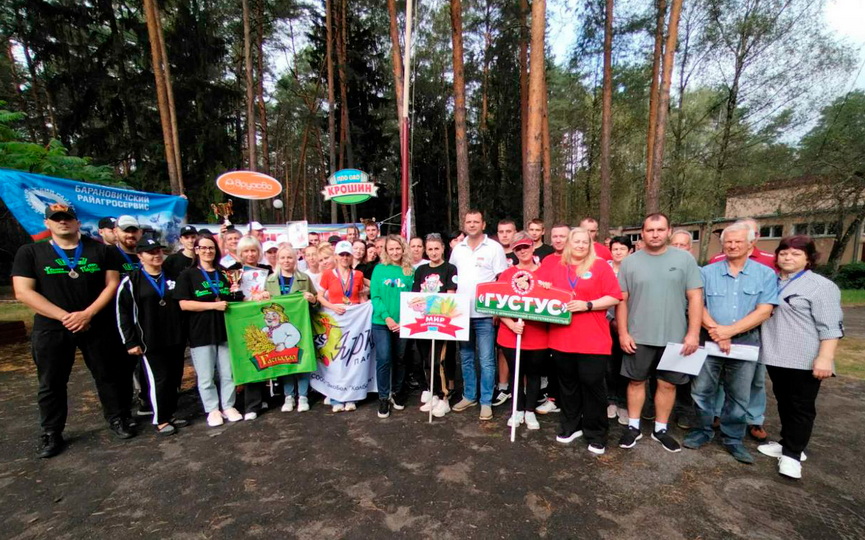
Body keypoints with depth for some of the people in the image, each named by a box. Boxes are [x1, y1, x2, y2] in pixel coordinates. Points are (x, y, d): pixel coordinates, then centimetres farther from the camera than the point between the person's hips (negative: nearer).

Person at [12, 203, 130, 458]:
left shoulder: (100, 250, 2)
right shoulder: (30, 252, 1)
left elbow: (112, 284, -2)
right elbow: (23, 292, -6)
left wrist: (88, 313, -13)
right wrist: (64, 316, -15)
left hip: (97, 325, 0)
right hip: (51, 328, 0)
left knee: (108, 375, 8)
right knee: (51, 383, 10)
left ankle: (117, 418, 23)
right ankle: (51, 434, 26)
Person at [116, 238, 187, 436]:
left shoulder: (172, 277, 11)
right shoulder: (131, 281, -4)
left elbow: (183, 304, 16)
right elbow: (122, 313, -5)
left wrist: (185, 333, 12)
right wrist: (130, 341, -9)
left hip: (176, 339, 5)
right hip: (150, 342, -4)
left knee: (175, 378, 11)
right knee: (159, 380, 1)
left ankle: (171, 414, 26)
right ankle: (160, 420, 15)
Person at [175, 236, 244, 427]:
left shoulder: (224, 274, 13)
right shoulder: (187, 274, 0)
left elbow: (236, 300, 22)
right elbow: (183, 304, -11)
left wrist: (236, 295, 0)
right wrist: (214, 305, -19)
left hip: (225, 330, 3)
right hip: (201, 333, -3)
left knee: (228, 373, 9)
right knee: (206, 376, 6)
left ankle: (228, 406, 23)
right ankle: (212, 410, 21)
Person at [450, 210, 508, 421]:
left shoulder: (494, 248, -4)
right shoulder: (457, 249, 9)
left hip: (485, 313, -4)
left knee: (486, 360, 2)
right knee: (466, 357, 15)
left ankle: (486, 401, 17)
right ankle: (469, 396, 30)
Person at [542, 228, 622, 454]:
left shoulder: (600, 266, -1)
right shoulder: (555, 268, 9)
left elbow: (614, 297, -7)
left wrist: (587, 305, -17)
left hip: (593, 340, -3)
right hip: (561, 339, 4)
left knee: (592, 384, 4)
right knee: (567, 384, 15)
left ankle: (596, 435, 22)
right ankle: (571, 426, 33)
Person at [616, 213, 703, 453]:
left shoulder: (685, 259, 0)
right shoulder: (630, 262, 0)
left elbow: (695, 297, -2)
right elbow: (622, 300, 0)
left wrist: (693, 333, -8)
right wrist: (623, 333, -4)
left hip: (675, 337, 0)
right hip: (638, 337, 0)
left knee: (668, 384, 12)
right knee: (636, 381, 10)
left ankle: (661, 429, 29)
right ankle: (633, 427, 25)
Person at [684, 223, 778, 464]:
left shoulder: (765, 274, 2)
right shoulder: (707, 272, 2)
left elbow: (764, 311, -7)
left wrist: (729, 330, -16)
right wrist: (716, 331, -15)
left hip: (746, 343, 0)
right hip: (710, 342, 0)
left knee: (738, 396, 12)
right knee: (702, 390, 7)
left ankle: (733, 439, 29)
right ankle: (702, 430, 26)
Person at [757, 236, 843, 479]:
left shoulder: (821, 286, -7)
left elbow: (830, 327, -12)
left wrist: (825, 358, -19)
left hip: (805, 360, -6)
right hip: (776, 356, 6)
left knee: (801, 407, 3)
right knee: (784, 403, 15)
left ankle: (792, 454, 12)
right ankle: (787, 443, 28)